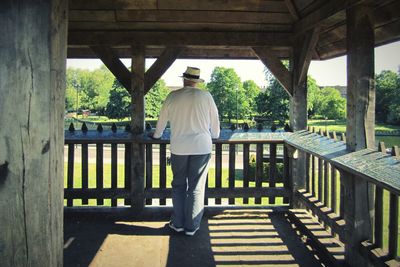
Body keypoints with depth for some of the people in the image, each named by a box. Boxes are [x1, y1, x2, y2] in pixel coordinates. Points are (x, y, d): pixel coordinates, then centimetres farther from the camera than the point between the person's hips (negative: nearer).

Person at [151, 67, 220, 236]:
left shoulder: (173, 96, 1)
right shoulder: (206, 96, -1)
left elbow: (162, 119, 12)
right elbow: (215, 120, 8)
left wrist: (156, 135, 31)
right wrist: (215, 136, 28)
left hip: (178, 148, 1)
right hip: (202, 147, -1)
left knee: (178, 185, 14)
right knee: (196, 188, 7)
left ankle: (178, 224, 19)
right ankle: (191, 227, 12)